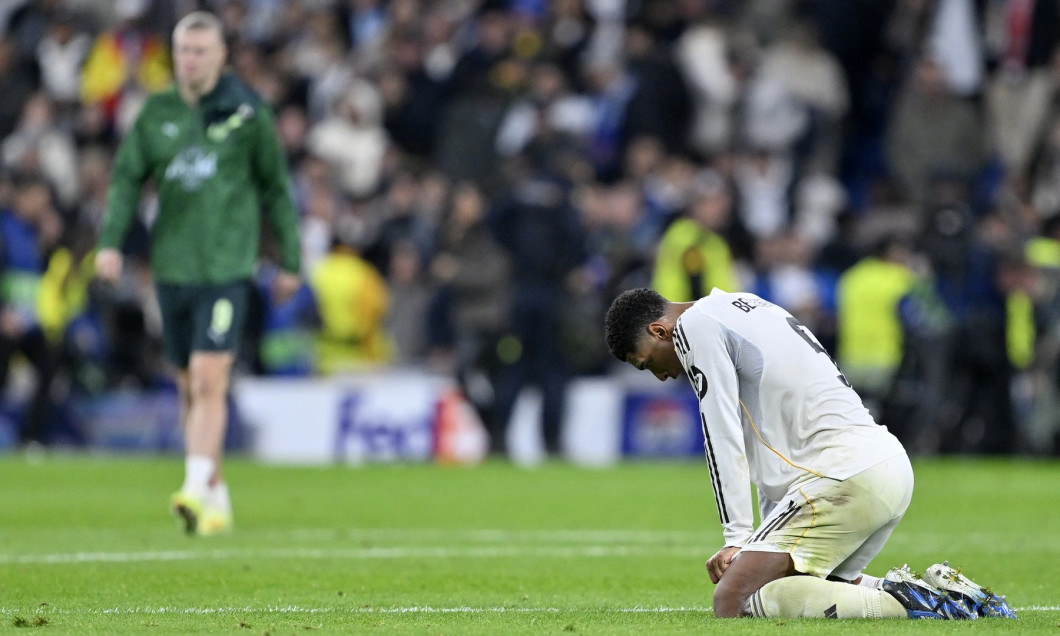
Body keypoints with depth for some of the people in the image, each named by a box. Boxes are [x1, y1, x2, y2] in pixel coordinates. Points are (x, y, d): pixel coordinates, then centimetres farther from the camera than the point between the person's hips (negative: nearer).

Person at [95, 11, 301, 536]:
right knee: (189, 387, 10)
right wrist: (111, 241, -5)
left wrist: (289, 261, 9)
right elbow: (127, 178, 9)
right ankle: (216, 495, 21)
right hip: (172, 266, 4)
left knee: (209, 380, -15)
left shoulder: (247, 114, -1)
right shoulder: (156, 113, 7)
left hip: (226, 267, -4)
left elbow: (276, 189, 6)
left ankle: (196, 490, -20)